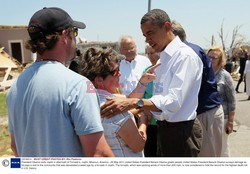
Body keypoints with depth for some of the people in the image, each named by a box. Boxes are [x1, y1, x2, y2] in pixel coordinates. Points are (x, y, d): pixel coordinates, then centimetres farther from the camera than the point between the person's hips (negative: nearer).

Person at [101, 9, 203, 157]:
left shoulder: (185, 56, -17)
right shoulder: (163, 58, 10)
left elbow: (173, 101, -27)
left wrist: (133, 103, -37)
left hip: (181, 131, -8)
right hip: (164, 128, 8)